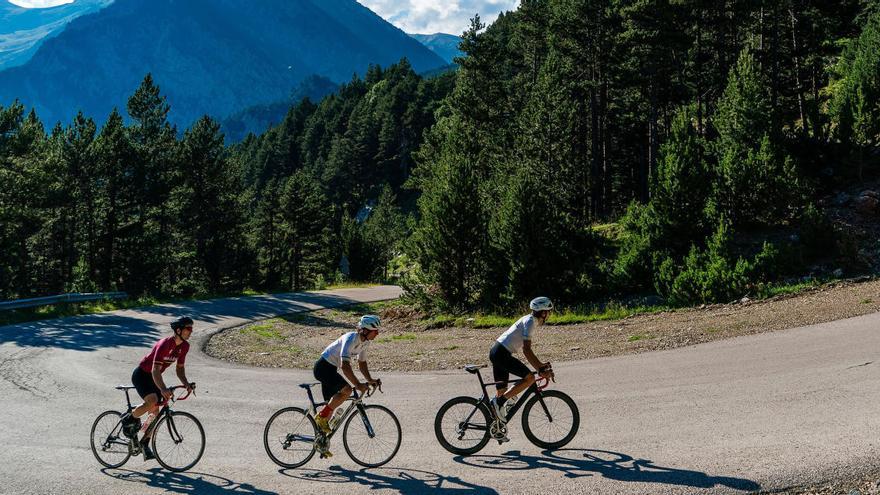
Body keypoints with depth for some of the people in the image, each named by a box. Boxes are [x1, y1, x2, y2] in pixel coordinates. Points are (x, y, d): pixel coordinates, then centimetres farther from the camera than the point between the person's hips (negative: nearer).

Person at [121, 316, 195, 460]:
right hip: (141, 374, -8)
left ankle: (145, 444, 18)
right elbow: (155, 370, -36)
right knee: (152, 401, -30)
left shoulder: (184, 346, -6)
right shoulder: (165, 344, -30)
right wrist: (163, 389, -50)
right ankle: (128, 419, -5)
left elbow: (180, 368, 4)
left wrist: (186, 384, -14)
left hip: (153, 377, 8)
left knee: (155, 413, 5)